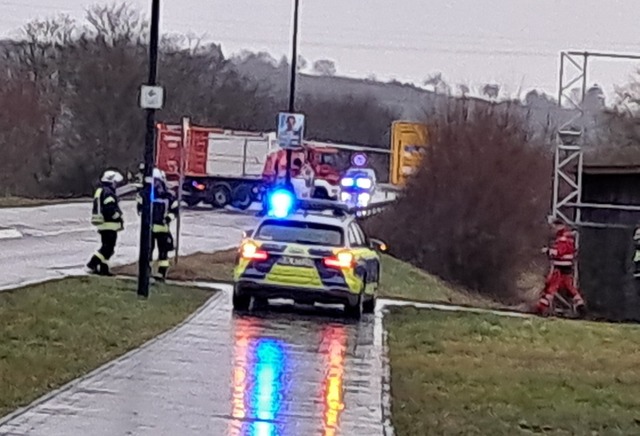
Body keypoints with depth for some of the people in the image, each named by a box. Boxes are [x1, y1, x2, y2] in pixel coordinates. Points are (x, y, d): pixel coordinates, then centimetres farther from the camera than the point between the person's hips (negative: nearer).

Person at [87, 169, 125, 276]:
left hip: (102, 224, 10)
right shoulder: (108, 193, -16)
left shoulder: (100, 191, 17)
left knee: (106, 247, 14)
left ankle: (103, 268, 14)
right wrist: (119, 218, -11)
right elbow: (110, 209, -24)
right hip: (109, 224, -10)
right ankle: (92, 264, -14)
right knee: (108, 248, -9)